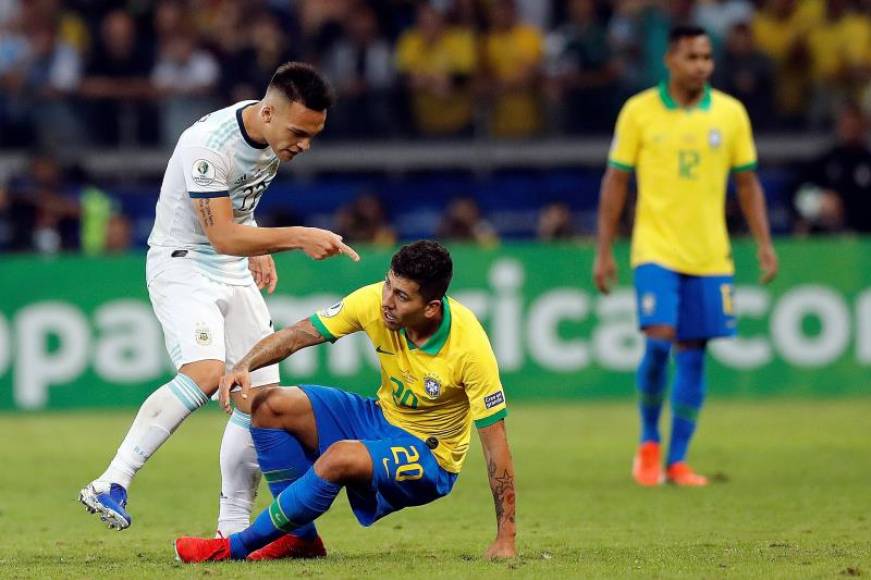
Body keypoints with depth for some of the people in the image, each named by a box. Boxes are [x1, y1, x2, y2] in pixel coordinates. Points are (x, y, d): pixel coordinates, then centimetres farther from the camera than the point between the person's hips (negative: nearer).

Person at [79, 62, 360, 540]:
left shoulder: (273, 132, 0)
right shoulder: (209, 146, -26)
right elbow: (224, 237, -28)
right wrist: (299, 238, -31)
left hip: (235, 273, 8)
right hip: (183, 264, -8)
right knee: (205, 374, -31)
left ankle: (234, 529, 10)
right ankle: (110, 484, -31)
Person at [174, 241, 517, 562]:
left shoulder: (470, 347, -28)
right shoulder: (375, 302, -16)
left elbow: (495, 440, -23)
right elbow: (298, 334, -8)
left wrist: (505, 538, -25)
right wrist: (244, 366, -29)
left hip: (430, 459, -6)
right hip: (381, 416, 6)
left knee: (341, 457, -35)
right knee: (270, 406, -11)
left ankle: (238, 547, -18)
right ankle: (301, 537, -2)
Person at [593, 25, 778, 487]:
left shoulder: (731, 113, 4)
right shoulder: (639, 111, -2)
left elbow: (747, 183, 11)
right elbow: (615, 181, 3)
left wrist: (765, 244, 2)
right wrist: (603, 252, 0)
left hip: (709, 255, 3)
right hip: (656, 249, -3)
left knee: (692, 354, 3)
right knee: (659, 341, -16)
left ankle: (677, 461, 11)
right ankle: (649, 441, 7)